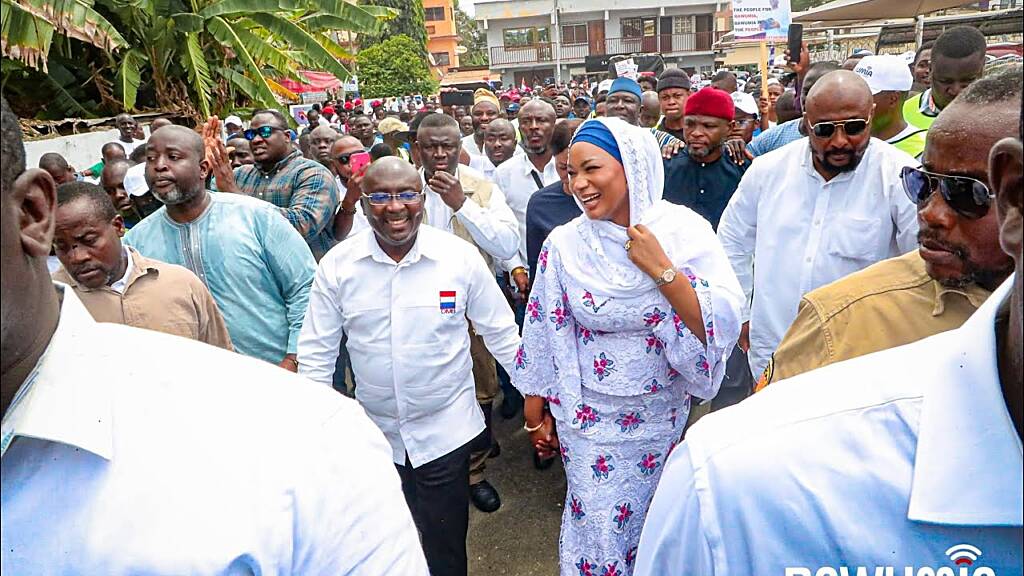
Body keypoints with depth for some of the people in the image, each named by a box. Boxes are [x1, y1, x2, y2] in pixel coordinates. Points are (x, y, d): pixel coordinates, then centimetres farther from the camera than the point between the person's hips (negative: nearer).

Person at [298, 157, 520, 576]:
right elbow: (316, 353, -1)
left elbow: (501, 333, -2)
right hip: (373, 433, 2)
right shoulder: (336, 265, -8)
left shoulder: (461, 256, -11)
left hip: (445, 431, -1)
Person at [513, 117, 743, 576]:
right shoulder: (565, 243, -12)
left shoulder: (685, 230, -13)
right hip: (589, 418, -1)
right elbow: (545, 336, -2)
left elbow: (721, 326, -19)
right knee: (599, 532, 10)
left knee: (655, 526, 21)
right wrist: (536, 415, 6)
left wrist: (661, 268, -26)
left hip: (663, 414, 1)